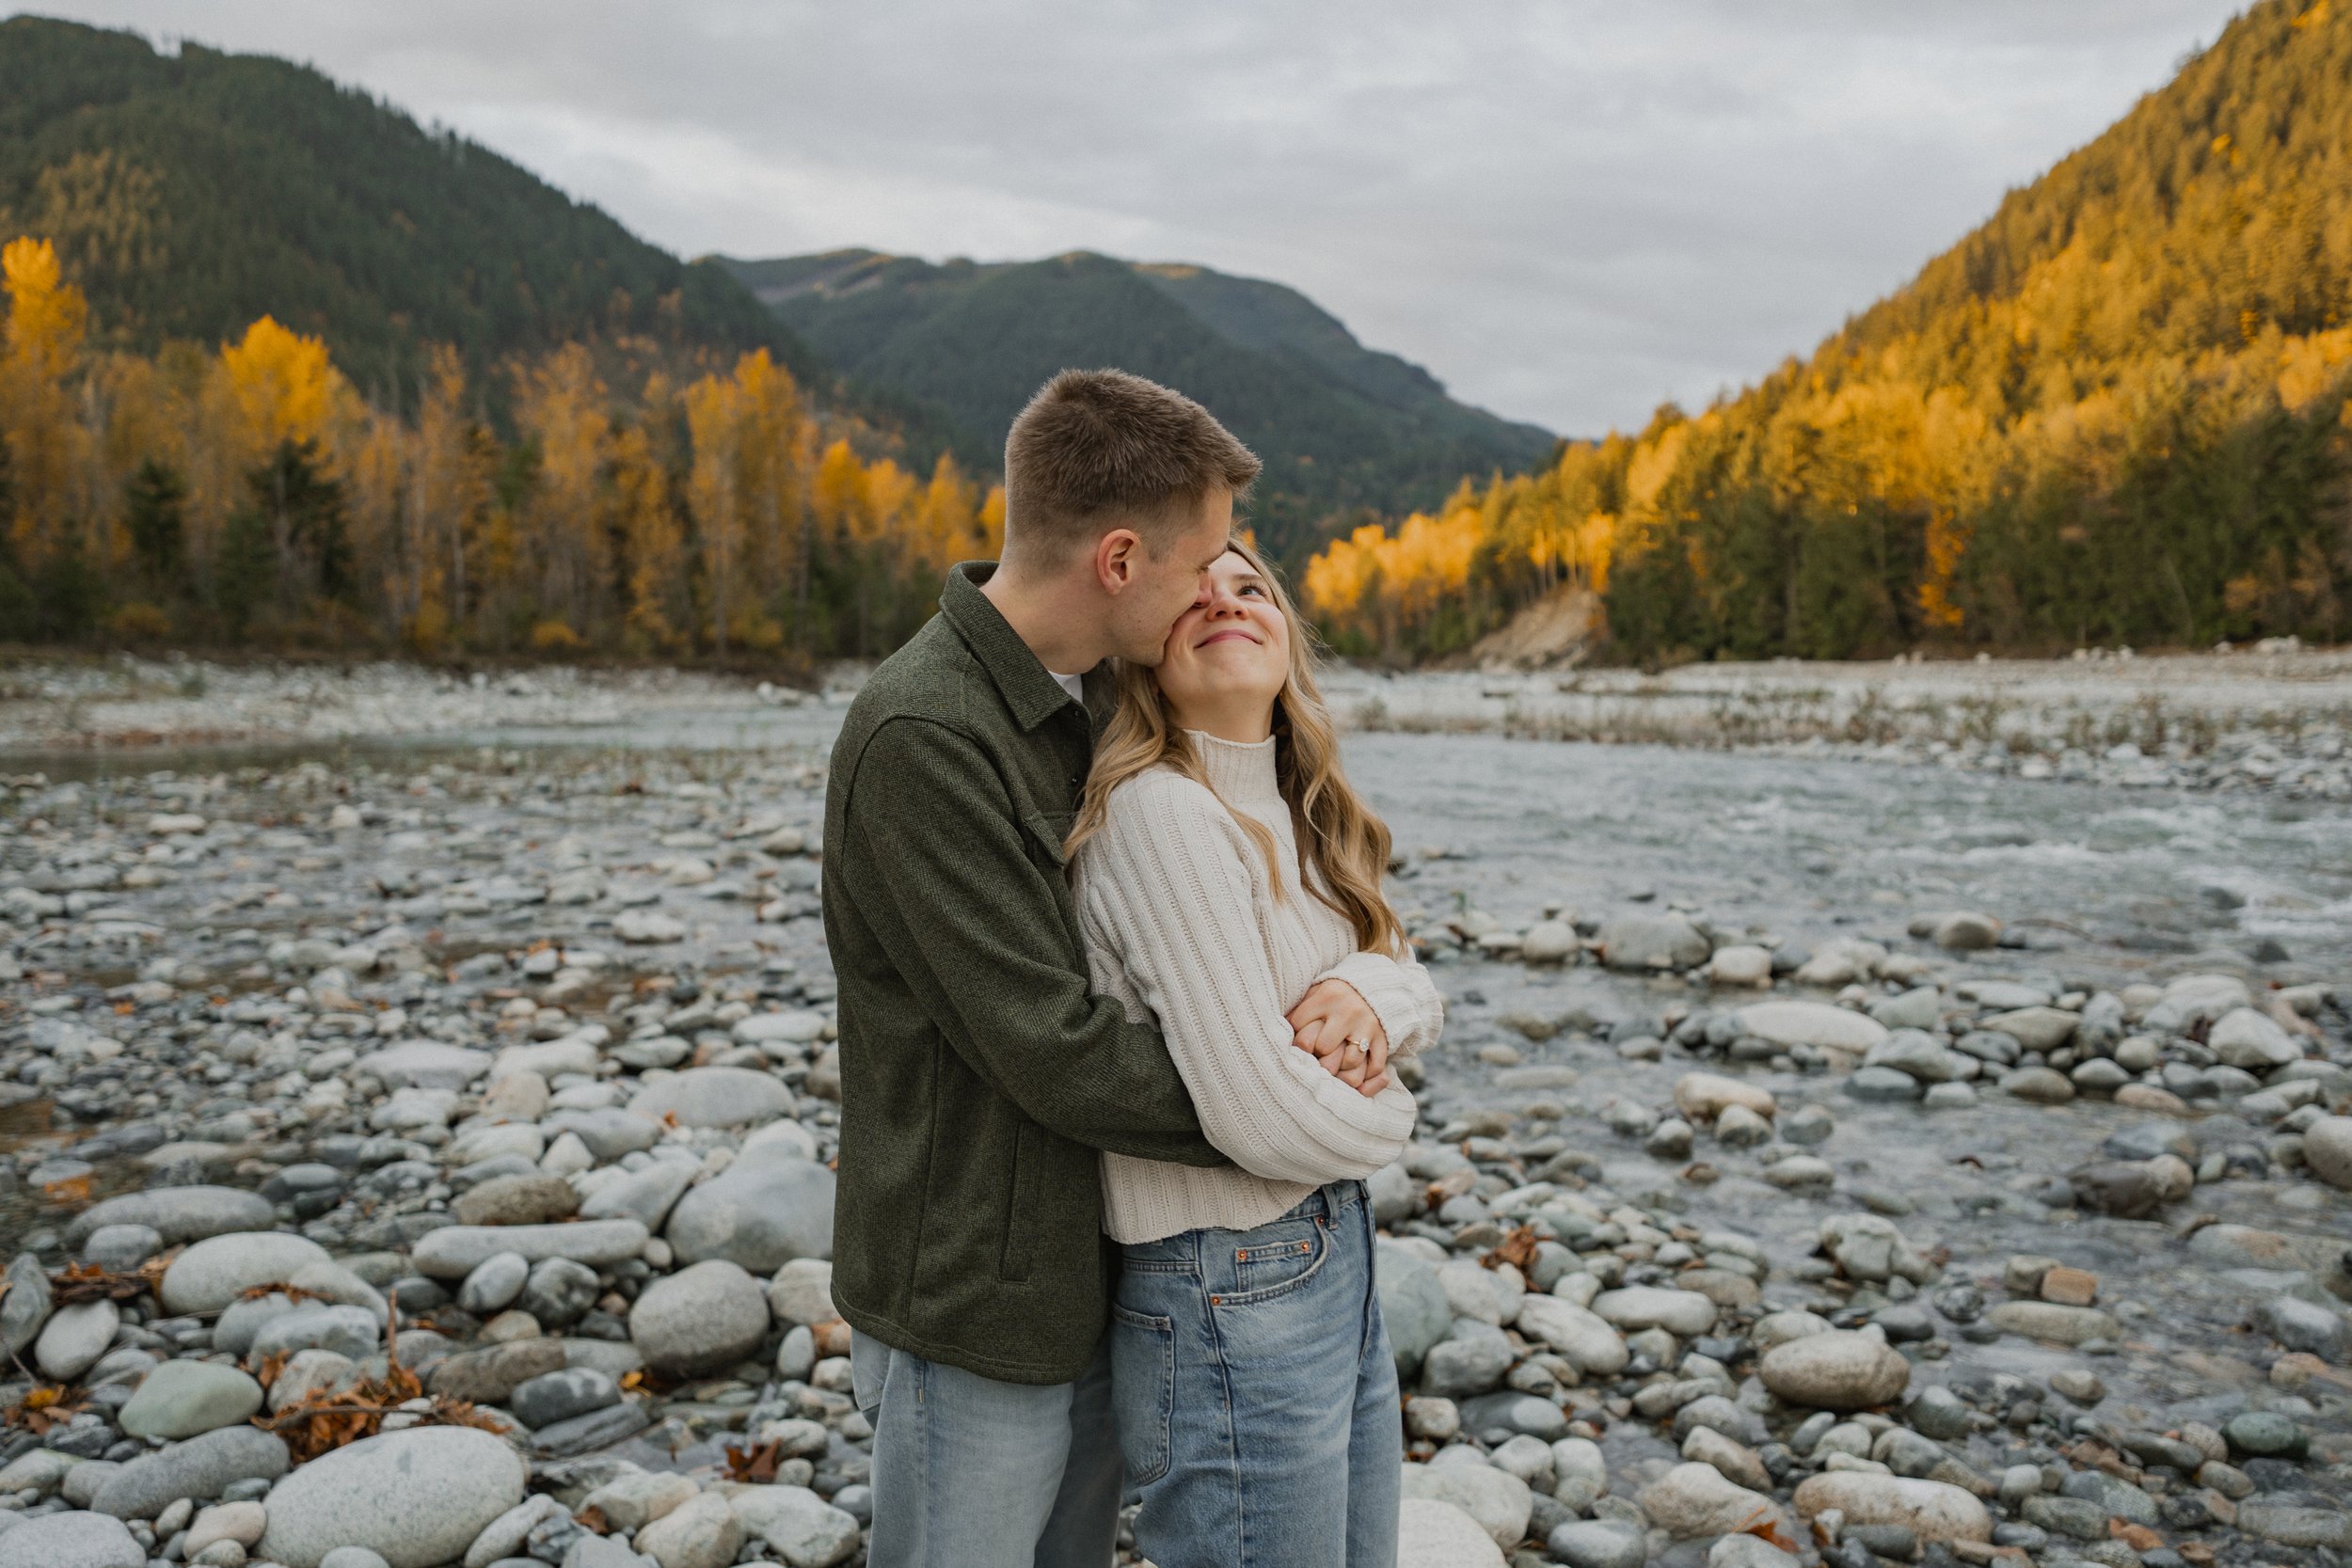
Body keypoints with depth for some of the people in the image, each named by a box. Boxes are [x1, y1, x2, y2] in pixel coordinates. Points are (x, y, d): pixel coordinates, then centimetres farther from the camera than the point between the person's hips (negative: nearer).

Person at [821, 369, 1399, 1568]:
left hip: (1095, 1276, 8)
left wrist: (1339, 981, -10)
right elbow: (1048, 1045, -26)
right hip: (978, 1301, -8)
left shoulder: (1092, 702, 5)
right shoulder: (923, 737, -24)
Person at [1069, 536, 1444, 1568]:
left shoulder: (1293, 812, 8)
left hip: (1336, 1251, 9)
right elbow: (1260, 1113, -26)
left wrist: (1366, 1000, -15)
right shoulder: (1163, 810, -21)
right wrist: (1383, 1112, -5)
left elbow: (1418, 994, 9)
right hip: (1231, 1298, -9)